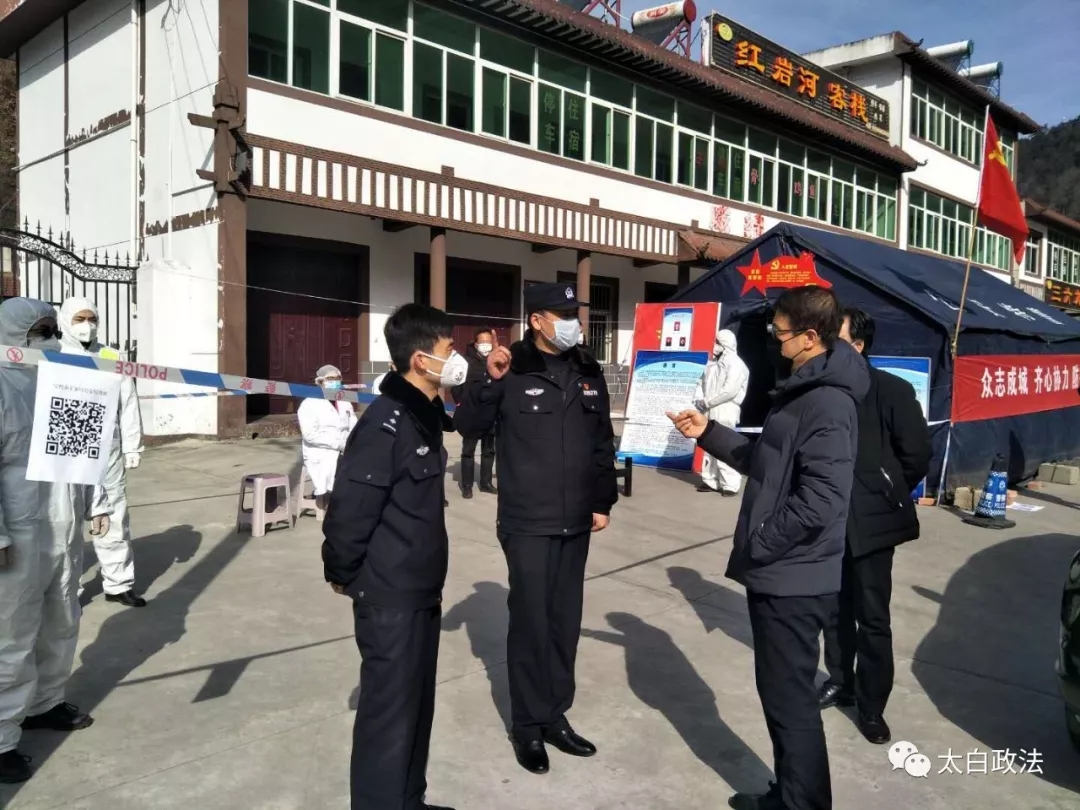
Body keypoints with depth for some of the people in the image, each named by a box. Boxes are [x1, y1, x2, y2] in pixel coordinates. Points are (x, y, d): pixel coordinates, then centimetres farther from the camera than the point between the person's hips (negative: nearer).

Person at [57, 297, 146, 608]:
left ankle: (118, 584, 17)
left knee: (113, 518, 7)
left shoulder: (112, 358, 9)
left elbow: (128, 406, 9)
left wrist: (132, 447, 5)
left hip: (106, 451, 2)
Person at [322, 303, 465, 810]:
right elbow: (349, 507, -20)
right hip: (389, 596, -9)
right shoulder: (385, 424, -22)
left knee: (417, 702, 20)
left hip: (422, 590, 9)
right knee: (389, 710, 4)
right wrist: (342, 574, -9)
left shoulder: (425, 416, 7)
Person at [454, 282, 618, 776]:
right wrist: (490, 380, -24)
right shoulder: (513, 370, -8)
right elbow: (468, 427, -9)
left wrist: (603, 501, 12)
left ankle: (555, 716, 28)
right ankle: (527, 725, 19)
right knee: (531, 621, 2)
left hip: (575, 522, 5)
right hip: (528, 523, -5)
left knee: (565, 620, 12)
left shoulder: (588, 372, 8)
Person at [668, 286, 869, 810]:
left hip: (793, 580, -10)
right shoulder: (800, 392, 12)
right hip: (779, 574, 10)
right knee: (782, 694, 21)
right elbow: (766, 462, 19)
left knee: (790, 700, 5)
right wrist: (708, 433, 13)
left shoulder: (826, 403, -21)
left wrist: (754, 544, -18)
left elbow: (819, 502, -28)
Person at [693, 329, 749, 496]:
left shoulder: (735, 363, -10)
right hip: (709, 411, 9)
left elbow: (730, 390, -19)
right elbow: (702, 381, 18)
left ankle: (730, 485, -8)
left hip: (724, 412, -9)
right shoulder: (713, 363, 16)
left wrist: (707, 401, -14)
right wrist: (699, 399, -2)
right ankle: (711, 481, 21)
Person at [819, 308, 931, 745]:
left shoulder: (891, 390, -8)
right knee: (836, 608, 17)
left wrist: (884, 495, 1)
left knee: (872, 617, 4)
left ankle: (871, 706, 18)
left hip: (869, 522, -4)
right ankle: (840, 681, 36)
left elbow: (916, 455, -5)